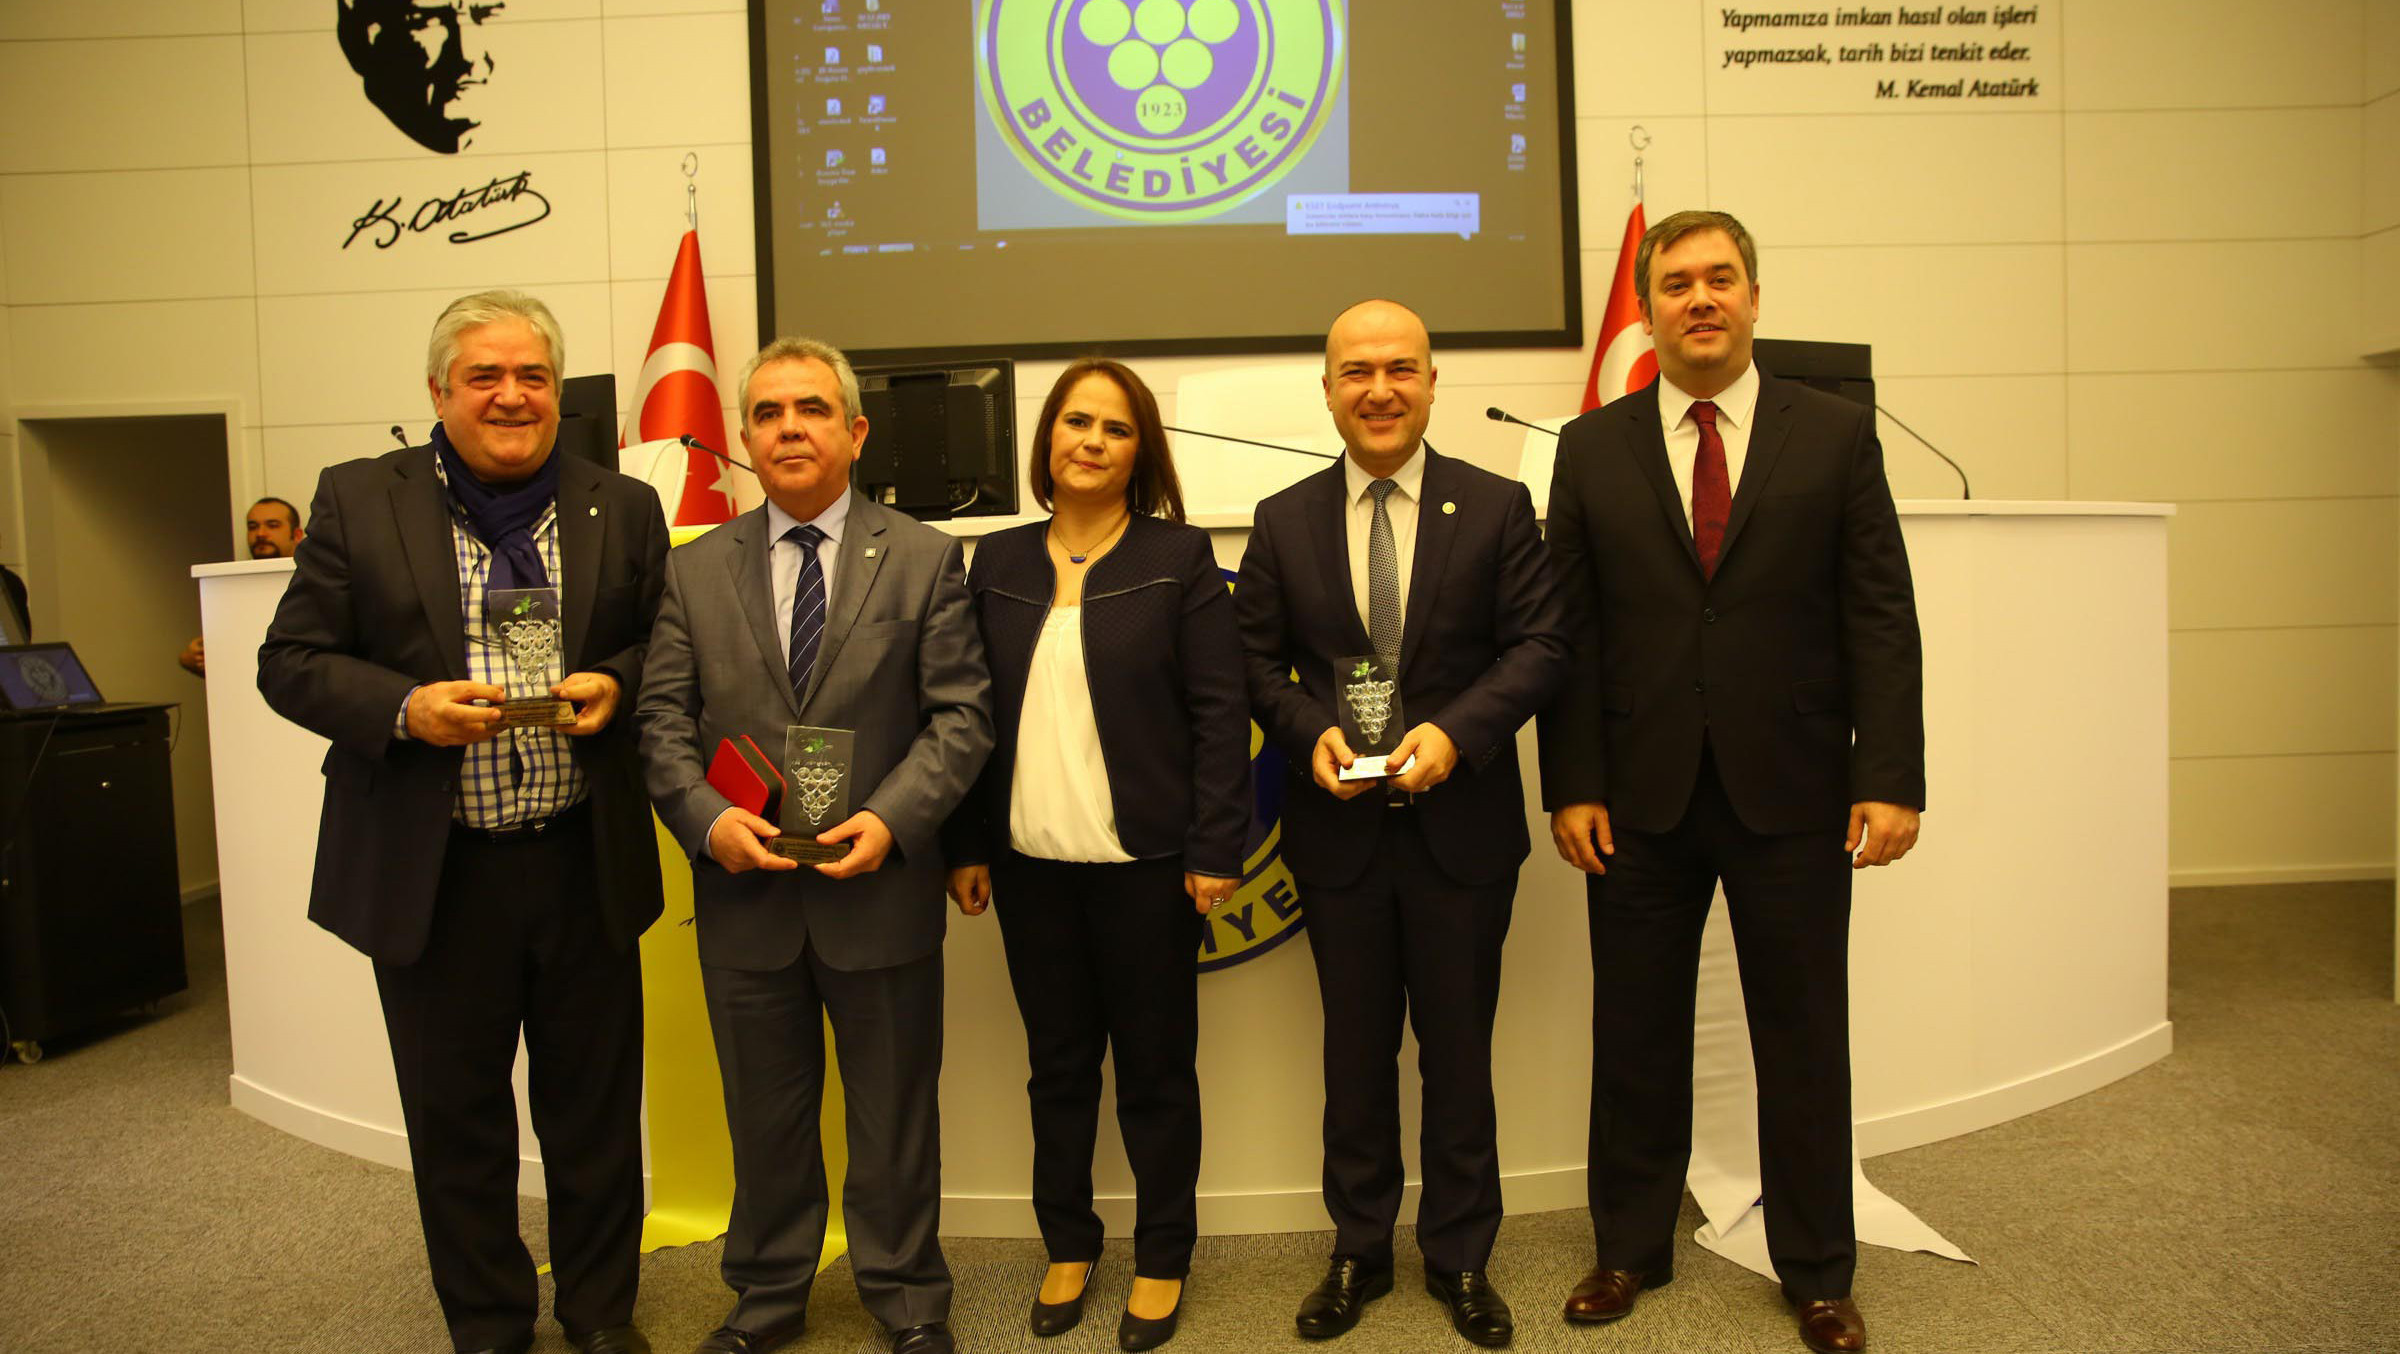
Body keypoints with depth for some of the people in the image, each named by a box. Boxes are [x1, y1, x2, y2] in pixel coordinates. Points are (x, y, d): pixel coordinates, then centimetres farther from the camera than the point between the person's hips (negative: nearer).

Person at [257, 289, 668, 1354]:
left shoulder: (624, 509, 3)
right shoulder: (358, 501, 1)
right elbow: (291, 660, 0)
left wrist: (616, 686, -12)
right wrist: (406, 707, -17)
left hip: (585, 866, 1)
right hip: (429, 872, 0)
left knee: (596, 1108, 12)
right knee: (456, 1119, 14)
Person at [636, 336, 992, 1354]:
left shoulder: (924, 559, -1)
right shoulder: (694, 571, 6)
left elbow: (960, 713, -6)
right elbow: (663, 719, 2)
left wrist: (893, 818, -19)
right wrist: (707, 819, -15)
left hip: (879, 887, -2)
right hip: (744, 891, 2)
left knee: (894, 1115, 13)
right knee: (764, 1114, 17)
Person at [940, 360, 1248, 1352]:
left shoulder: (1179, 558, -2)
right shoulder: (999, 563, 8)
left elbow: (1219, 711, -5)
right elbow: (973, 712, 9)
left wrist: (1214, 850, -10)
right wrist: (968, 845, 5)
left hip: (1145, 862, -3)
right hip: (1030, 861, 3)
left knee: (1155, 1067, 9)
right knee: (1057, 1062, 15)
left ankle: (1163, 1259, 26)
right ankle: (1067, 1244, 32)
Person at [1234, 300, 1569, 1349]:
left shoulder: (1496, 507, -1)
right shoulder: (1283, 522, 4)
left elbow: (1540, 644, -5)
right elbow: (1258, 662, 4)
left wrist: (1455, 731, -19)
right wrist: (1311, 732, -14)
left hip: (1462, 825, -1)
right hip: (1338, 828, 2)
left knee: (1458, 1048, 11)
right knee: (1356, 1048, 14)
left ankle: (1460, 1256, 31)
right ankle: (1358, 1251, 33)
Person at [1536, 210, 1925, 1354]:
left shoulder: (1835, 434, 3)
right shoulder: (1592, 450, 5)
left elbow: (1881, 616, 0)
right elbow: (1569, 630, 2)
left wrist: (1890, 779, -7)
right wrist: (1571, 785, -4)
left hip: (1792, 794, 0)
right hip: (1640, 795, 1)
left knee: (1803, 1042, 10)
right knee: (1636, 1037, 12)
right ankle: (1631, 1248, 31)